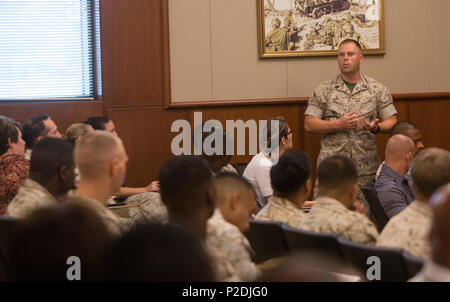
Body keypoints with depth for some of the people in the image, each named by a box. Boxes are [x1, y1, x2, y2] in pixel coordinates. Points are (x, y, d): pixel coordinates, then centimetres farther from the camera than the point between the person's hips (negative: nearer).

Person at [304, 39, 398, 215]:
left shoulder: (377, 90, 9)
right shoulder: (324, 90, 6)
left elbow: (392, 122, 8)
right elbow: (309, 124, 1)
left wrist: (376, 127, -14)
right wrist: (338, 124, -12)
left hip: (365, 169, 1)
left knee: (363, 214, 0)